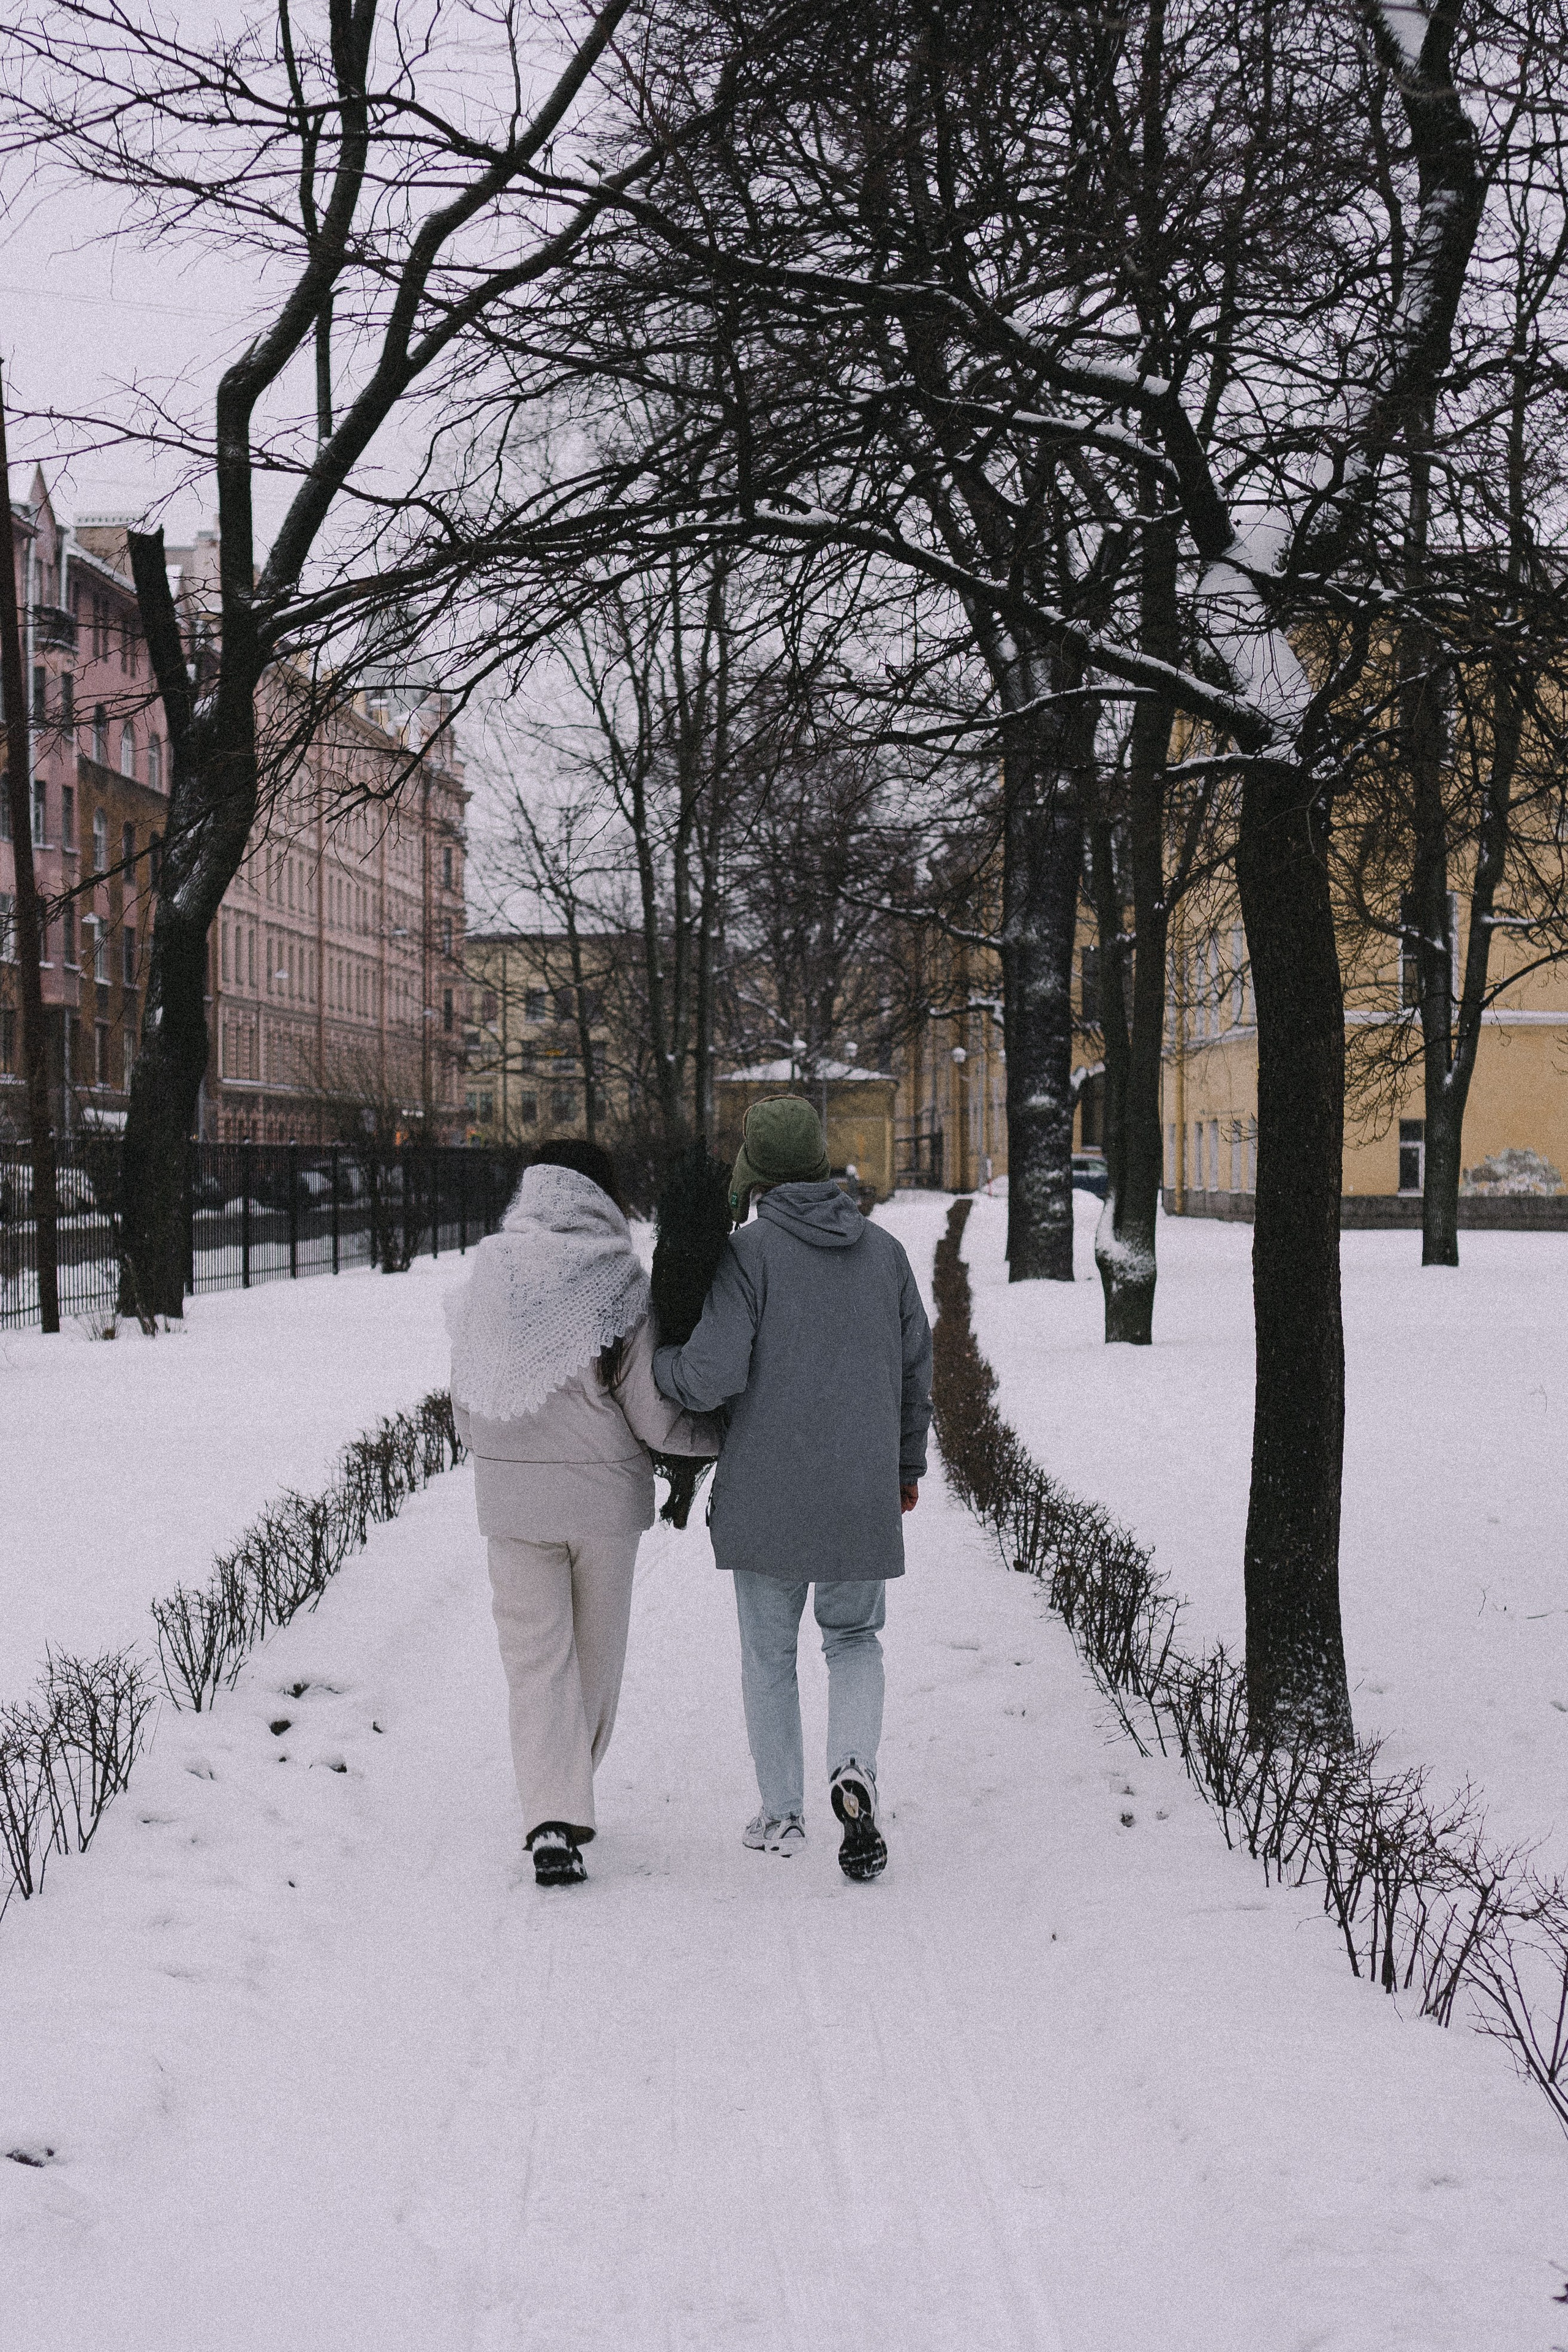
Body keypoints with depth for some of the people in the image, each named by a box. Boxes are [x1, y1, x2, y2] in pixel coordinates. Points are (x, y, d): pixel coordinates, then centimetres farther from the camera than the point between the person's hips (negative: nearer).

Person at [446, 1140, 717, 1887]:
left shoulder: (487, 1282, -3)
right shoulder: (622, 1287, -11)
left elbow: (465, 1411, 4)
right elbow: (654, 1420, -10)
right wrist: (727, 1434, 7)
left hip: (511, 1497, 1)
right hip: (603, 1495, -1)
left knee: (536, 1657, 4)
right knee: (596, 1652, 16)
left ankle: (551, 1819, -10)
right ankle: (571, 1797, 29)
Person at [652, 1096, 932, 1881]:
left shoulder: (749, 1251, -11)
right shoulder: (883, 1249, 4)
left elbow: (712, 1375, -19)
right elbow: (916, 1367, 11)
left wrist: (647, 1360, 1)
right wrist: (907, 1464, 24)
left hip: (765, 1494, -3)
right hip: (863, 1495, 3)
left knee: (769, 1652, 13)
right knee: (854, 1638, 18)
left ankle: (782, 1816, 17)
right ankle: (853, 1769, -7)